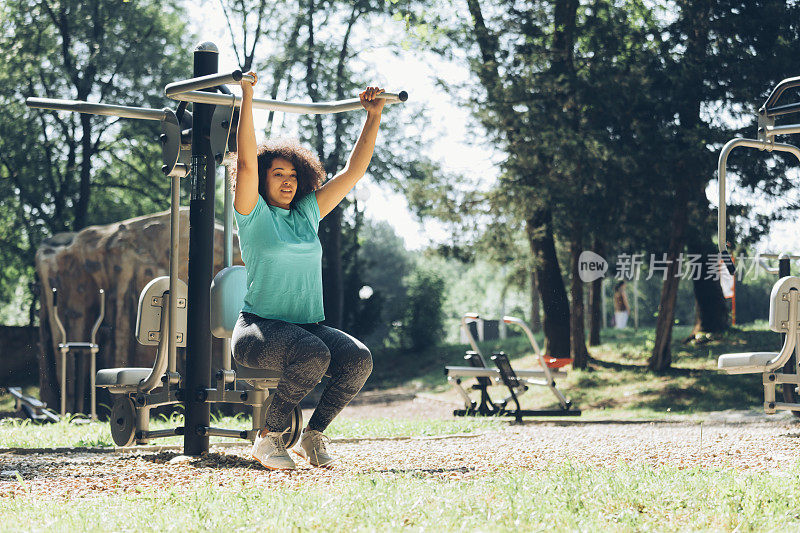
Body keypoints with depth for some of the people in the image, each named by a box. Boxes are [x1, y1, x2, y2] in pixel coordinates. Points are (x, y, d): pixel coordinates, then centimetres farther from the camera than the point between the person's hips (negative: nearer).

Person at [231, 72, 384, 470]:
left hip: (309, 326, 5)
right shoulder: (254, 214, 2)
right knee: (312, 354, -36)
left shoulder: (308, 213, 15)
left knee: (358, 358, -25)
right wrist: (247, 97, -14)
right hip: (260, 327, -5)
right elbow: (246, 162, -12)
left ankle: (313, 434, -5)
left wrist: (374, 116, 13)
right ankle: (269, 437, -16)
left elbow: (354, 170, 16)